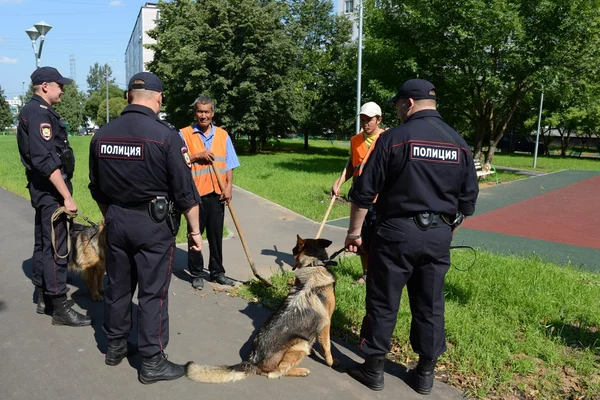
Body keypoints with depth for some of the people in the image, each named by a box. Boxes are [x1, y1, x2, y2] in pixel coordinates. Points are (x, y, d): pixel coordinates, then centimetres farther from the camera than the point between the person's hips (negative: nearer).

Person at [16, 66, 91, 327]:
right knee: (56, 248, -6)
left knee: (43, 244, 16)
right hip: (51, 189, -11)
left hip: (43, 188, 11)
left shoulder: (34, 111, 16)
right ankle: (60, 308, 0)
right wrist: (67, 196, -25)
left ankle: (43, 298, 27)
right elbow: (46, 161, -25)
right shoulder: (40, 113, -16)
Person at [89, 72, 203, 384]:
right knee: (152, 293, 4)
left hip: (116, 221, 6)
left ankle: (115, 346, 36)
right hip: (154, 224, -5)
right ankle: (152, 362, 15)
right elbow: (185, 191, -13)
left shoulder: (102, 135, 2)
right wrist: (195, 230, -3)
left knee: (117, 286, 19)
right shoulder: (165, 135, -15)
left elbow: (97, 188, 12)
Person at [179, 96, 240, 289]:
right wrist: (198, 155, -16)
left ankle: (217, 271, 23)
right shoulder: (184, 134, 0)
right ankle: (196, 274, 19)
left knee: (216, 235, 10)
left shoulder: (223, 135, 9)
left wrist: (229, 186, -3)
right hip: (194, 193, -2)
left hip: (217, 193, 3)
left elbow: (229, 165, 8)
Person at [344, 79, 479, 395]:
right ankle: (425, 374, 28)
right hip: (438, 236, 5)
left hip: (396, 232, -4)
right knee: (430, 306, 16)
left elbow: (364, 192, -9)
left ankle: (373, 370, 22)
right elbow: (468, 200, 9)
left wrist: (354, 230, 1)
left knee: (382, 304, 9)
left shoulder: (394, 138, -10)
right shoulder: (459, 143, 5)